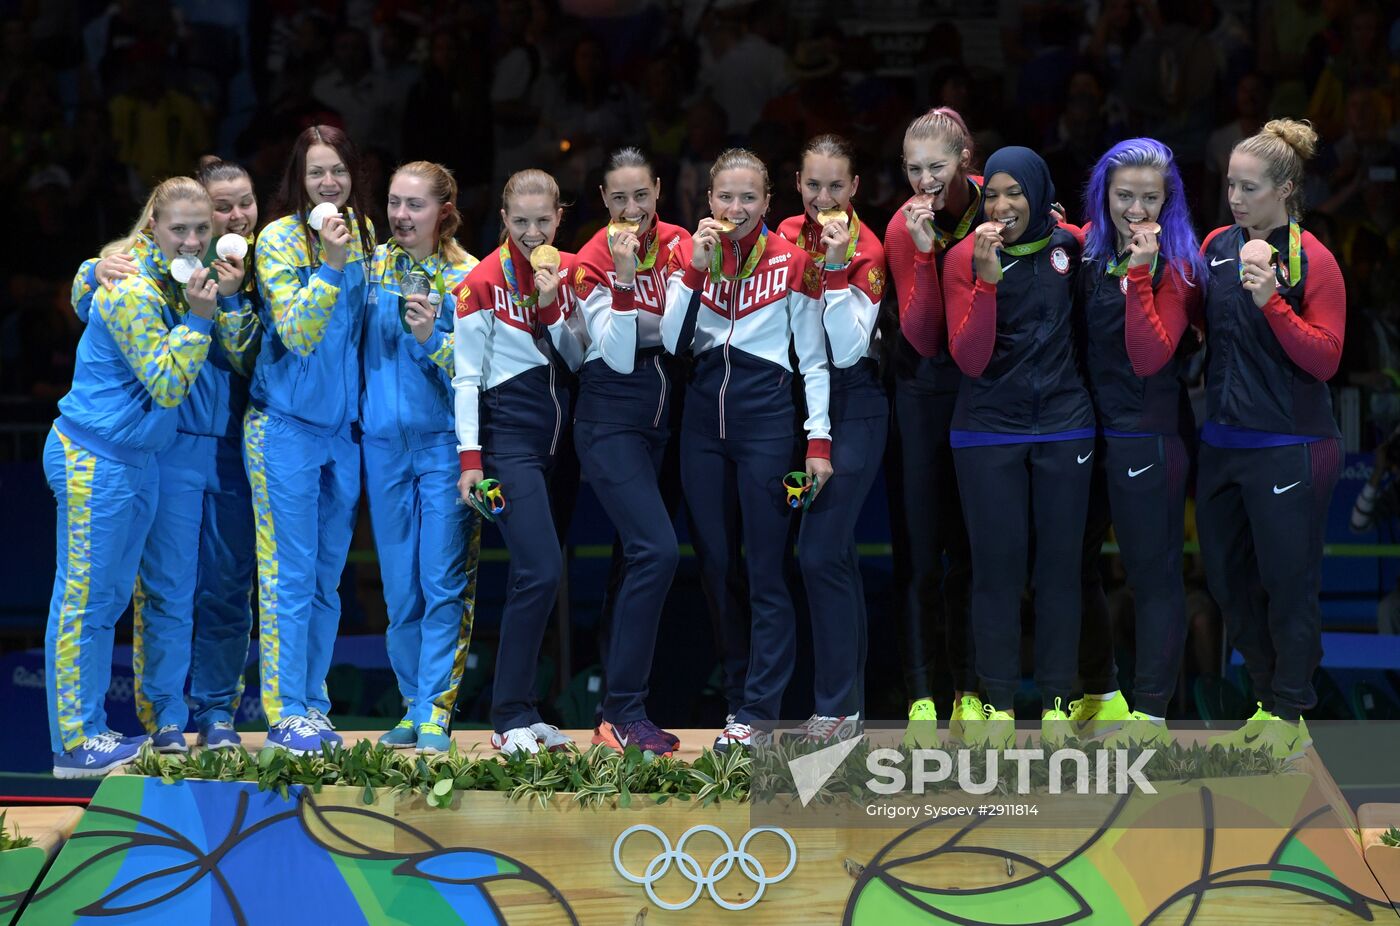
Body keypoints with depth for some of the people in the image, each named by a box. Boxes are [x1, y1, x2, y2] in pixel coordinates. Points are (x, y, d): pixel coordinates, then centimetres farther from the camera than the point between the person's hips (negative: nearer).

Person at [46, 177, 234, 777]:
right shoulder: (134, 290, -19)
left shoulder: (182, 281, 8)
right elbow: (167, 387, -19)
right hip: (93, 458, -9)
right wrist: (198, 316, -23)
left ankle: (92, 730, 22)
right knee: (82, 598, -3)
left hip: (139, 457, 9)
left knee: (109, 597, 14)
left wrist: (229, 297, -2)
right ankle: (73, 745, 1)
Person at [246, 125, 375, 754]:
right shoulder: (279, 239, -11)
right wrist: (331, 264, -27)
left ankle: (311, 703, 18)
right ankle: (285, 713, -1)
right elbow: (298, 334, -19)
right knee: (290, 576, -5)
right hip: (285, 425, -6)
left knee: (327, 577, 10)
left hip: (343, 425, 6)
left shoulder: (364, 233, 7)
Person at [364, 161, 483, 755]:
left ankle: (435, 714, -4)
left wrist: (431, 338, -20)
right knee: (400, 586, 6)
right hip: (384, 441, 3)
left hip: (446, 444, -3)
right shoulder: (372, 268, 9)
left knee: (444, 583, -6)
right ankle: (414, 706, 15)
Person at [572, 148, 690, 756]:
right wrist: (626, 278, -25)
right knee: (657, 550, -19)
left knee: (640, 553, 6)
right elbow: (619, 354, -16)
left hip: (661, 409, 6)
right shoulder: (593, 261, -10)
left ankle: (616, 699, 15)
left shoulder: (676, 244, 3)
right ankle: (622, 713, -15)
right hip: (612, 414, -6)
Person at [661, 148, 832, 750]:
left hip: (767, 412, -4)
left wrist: (818, 439, -6)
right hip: (705, 413, 4)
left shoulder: (790, 260, 0)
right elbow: (671, 341, -2)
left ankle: (758, 711, -2)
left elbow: (814, 357, 1)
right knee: (713, 564, 7)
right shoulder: (693, 255, 8)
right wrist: (697, 269, -11)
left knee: (766, 571, -5)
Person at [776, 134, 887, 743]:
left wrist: (837, 265, -24)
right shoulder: (788, 235, 6)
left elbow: (847, 349, -19)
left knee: (821, 552, -13)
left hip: (851, 409, -6)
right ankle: (848, 697, 17)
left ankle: (839, 706, -6)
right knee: (834, 553, 10)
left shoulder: (868, 251, -10)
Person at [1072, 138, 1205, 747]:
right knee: (1071, 562, 13)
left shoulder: (1175, 267, -9)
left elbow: (1150, 356, -18)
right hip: (1087, 428, 7)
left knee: (1152, 572, 0)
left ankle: (1150, 713, 7)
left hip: (1146, 434, -6)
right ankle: (1098, 696, 27)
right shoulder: (1089, 254, 8)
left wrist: (1140, 273, -25)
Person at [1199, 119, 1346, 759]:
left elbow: (1324, 359, -13)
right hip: (1222, 438, 7)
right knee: (1227, 579, 12)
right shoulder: (1217, 247, 7)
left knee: (1287, 582, 0)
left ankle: (1290, 716, 12)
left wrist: (1272, 303, -23)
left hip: (1288, 448, -6)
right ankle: (1270, 699, 26)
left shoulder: (1312, 261, -10)